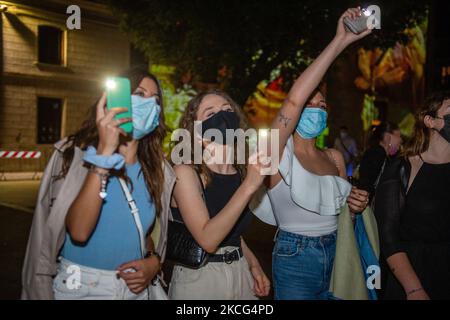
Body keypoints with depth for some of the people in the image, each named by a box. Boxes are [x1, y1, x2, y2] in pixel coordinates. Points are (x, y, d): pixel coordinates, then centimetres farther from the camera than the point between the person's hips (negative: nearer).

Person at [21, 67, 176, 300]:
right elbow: (79, 231, -26)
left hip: (134, 288, 4)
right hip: (79, 286, -4)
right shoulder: (77, 153, -12)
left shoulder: (157, 169, 2)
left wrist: (154, 260, -7)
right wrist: (104, 153, -30)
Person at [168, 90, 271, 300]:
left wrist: (253, 264, 4)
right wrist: (248, 187, -28)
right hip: (198, 277, -5)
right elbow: (207, 239, -26)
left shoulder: (241, 172, 1)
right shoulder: (185, 171, -17)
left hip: (241, 274, 6)